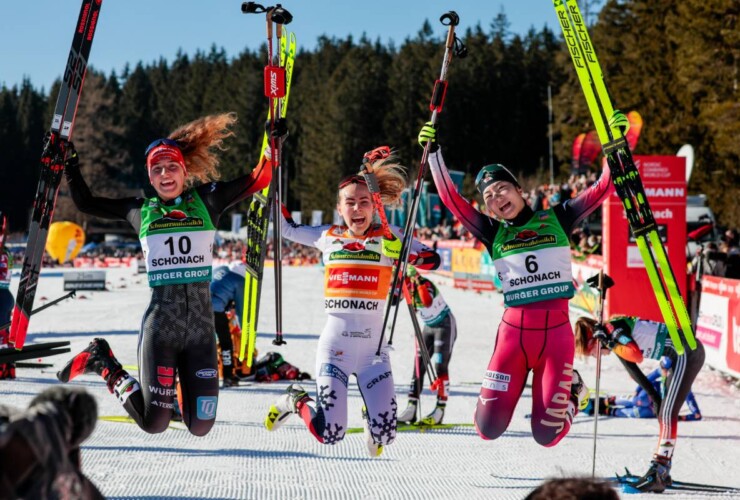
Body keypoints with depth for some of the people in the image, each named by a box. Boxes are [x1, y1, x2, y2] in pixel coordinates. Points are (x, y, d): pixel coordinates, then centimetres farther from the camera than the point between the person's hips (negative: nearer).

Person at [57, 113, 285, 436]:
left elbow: (257, 180, 9)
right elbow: (85, 203, 20)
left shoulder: (206, 201, 9)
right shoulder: (140, 211, 10)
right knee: (154, 423, -3)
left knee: (201, 426, 0)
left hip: (201, 324, 1)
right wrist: (70, 165, 16)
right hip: (160, 323, -1)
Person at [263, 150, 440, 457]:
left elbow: (432, 259, -8)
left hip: (373, 348, 0)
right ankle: (295, 401, 25)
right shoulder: (327, 237, 7)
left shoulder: (388, 237, 2)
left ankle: (371, 412, 29)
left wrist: (401, 253, -25)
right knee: (329, 436, -8)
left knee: (384, 436, -9)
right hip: (335, 345, 0)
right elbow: (287, 228, 21)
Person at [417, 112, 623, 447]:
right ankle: (512, 384, 30)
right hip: (514, 330, 1)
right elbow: (451, 199, 2)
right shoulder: (493, 233, 8)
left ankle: (571, 389, 29)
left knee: (547, 435, -4)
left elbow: (602, 188, 3)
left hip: (556, 330, -1)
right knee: (488, 429, -3)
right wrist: (434, 152, 0)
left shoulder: (556, 219, 7)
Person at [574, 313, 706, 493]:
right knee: (664, 413, 12)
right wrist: (654, 396, 20)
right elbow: (633, 370, 20)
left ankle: (658, 473, -15)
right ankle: (661, 473, 15)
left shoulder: (612, 327, -14)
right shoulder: (616, 342, 14)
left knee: (667, 413, -13)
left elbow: (637, 355, -28)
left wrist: (610, 342, -16)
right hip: (682, 355, 10)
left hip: (686, 353, -10)